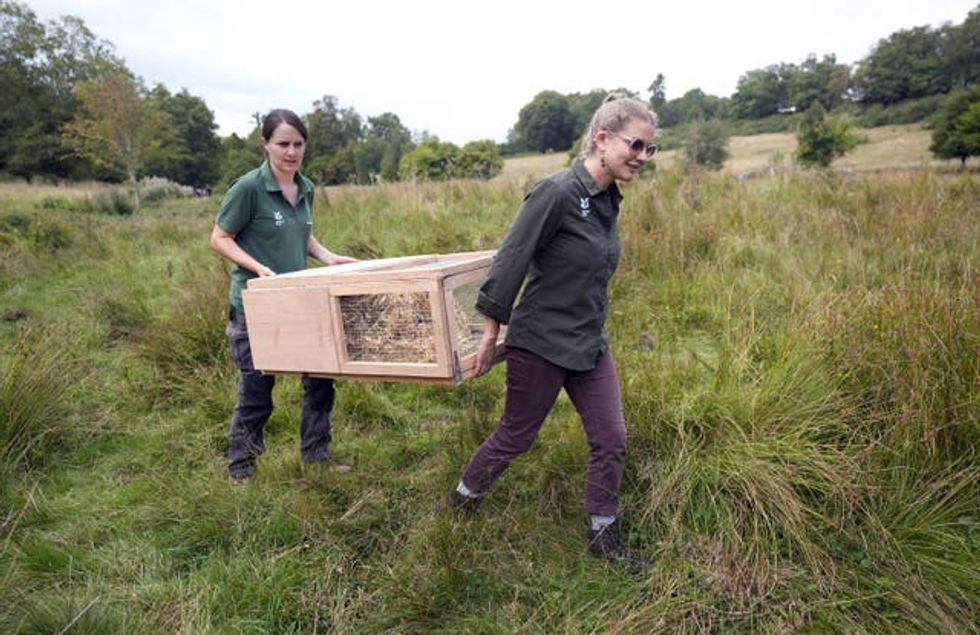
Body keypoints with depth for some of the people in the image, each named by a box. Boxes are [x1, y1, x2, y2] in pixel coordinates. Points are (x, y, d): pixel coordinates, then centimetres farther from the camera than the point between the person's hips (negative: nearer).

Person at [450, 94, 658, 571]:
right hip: (541, 343, -7)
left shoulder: (608, 197, 3)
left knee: (611, 439, 8)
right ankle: (463, 496, 39)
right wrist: (492, 330, -13)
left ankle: (603, 535, 27)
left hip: (590, 342, 8)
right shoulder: (557, 192, -22)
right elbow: (511, 260, -19)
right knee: (516, 436, 11)